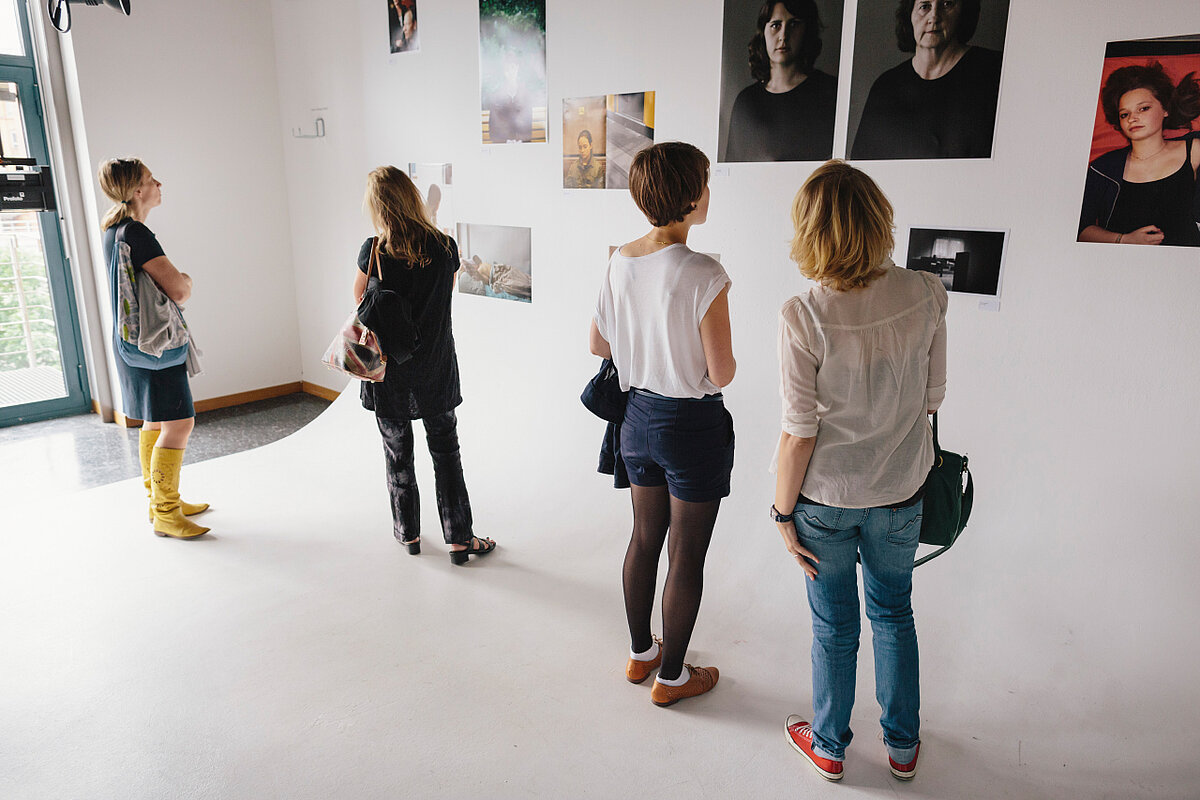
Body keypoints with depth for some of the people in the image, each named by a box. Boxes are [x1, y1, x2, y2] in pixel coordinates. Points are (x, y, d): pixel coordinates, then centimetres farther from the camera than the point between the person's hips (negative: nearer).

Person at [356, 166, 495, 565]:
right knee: (446, 451, 11)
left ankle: (408, 532, 29)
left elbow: (360, 298, 2)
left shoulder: (374, 252, -14)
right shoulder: (446, 247, -9)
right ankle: (459, 538, 15)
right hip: (436, 368, 1)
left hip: (389, 371, -1)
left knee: (397, 453, 15)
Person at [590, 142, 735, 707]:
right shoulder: (703, 275, -23)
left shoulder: (619, 262, -3)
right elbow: (722, 374, -19)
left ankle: (640, 653, 39)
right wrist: (693, 349, 1)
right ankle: (671, 676, 28)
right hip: (692, 425, -7)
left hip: (638, 415, 7)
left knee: (645, 538, 22)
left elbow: (598, 345, 7)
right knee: (687, 558, 11)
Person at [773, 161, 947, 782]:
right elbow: (932, 398, -1)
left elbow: (799, 433, -18)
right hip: (899, 494, 3)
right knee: (893, 614, 25)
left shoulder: (803, 316, -23)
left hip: (825, 498, -3)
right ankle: (903, 745, 44)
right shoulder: (926, 295, -12)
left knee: (835, 627, 17)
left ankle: (828, 747, 41)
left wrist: (783, 513, -6)